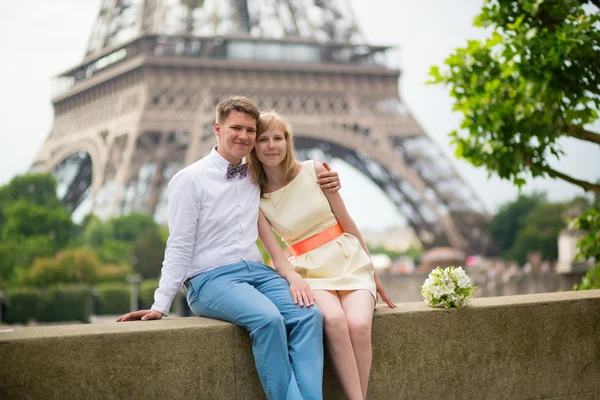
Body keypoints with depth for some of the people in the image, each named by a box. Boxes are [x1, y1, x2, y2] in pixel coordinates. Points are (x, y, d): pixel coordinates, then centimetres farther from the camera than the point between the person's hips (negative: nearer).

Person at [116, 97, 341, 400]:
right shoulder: (190, 179, 0)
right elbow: (179, 248, -1)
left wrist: (325, 184, 9)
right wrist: (160, 306, -8)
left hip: (258, 272, 5)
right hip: (211, 279, -5)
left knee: (308, 315, -25)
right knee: (268, 319, -34)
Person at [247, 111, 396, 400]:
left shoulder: (314, 171, 0)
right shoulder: (256, 199, 2)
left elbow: (347, 223, 5)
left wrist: (374, 273, 10)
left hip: (351, 261, 1)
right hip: (311, 272, 0)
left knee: (358, 325, -29)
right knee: (334, 320, -33)